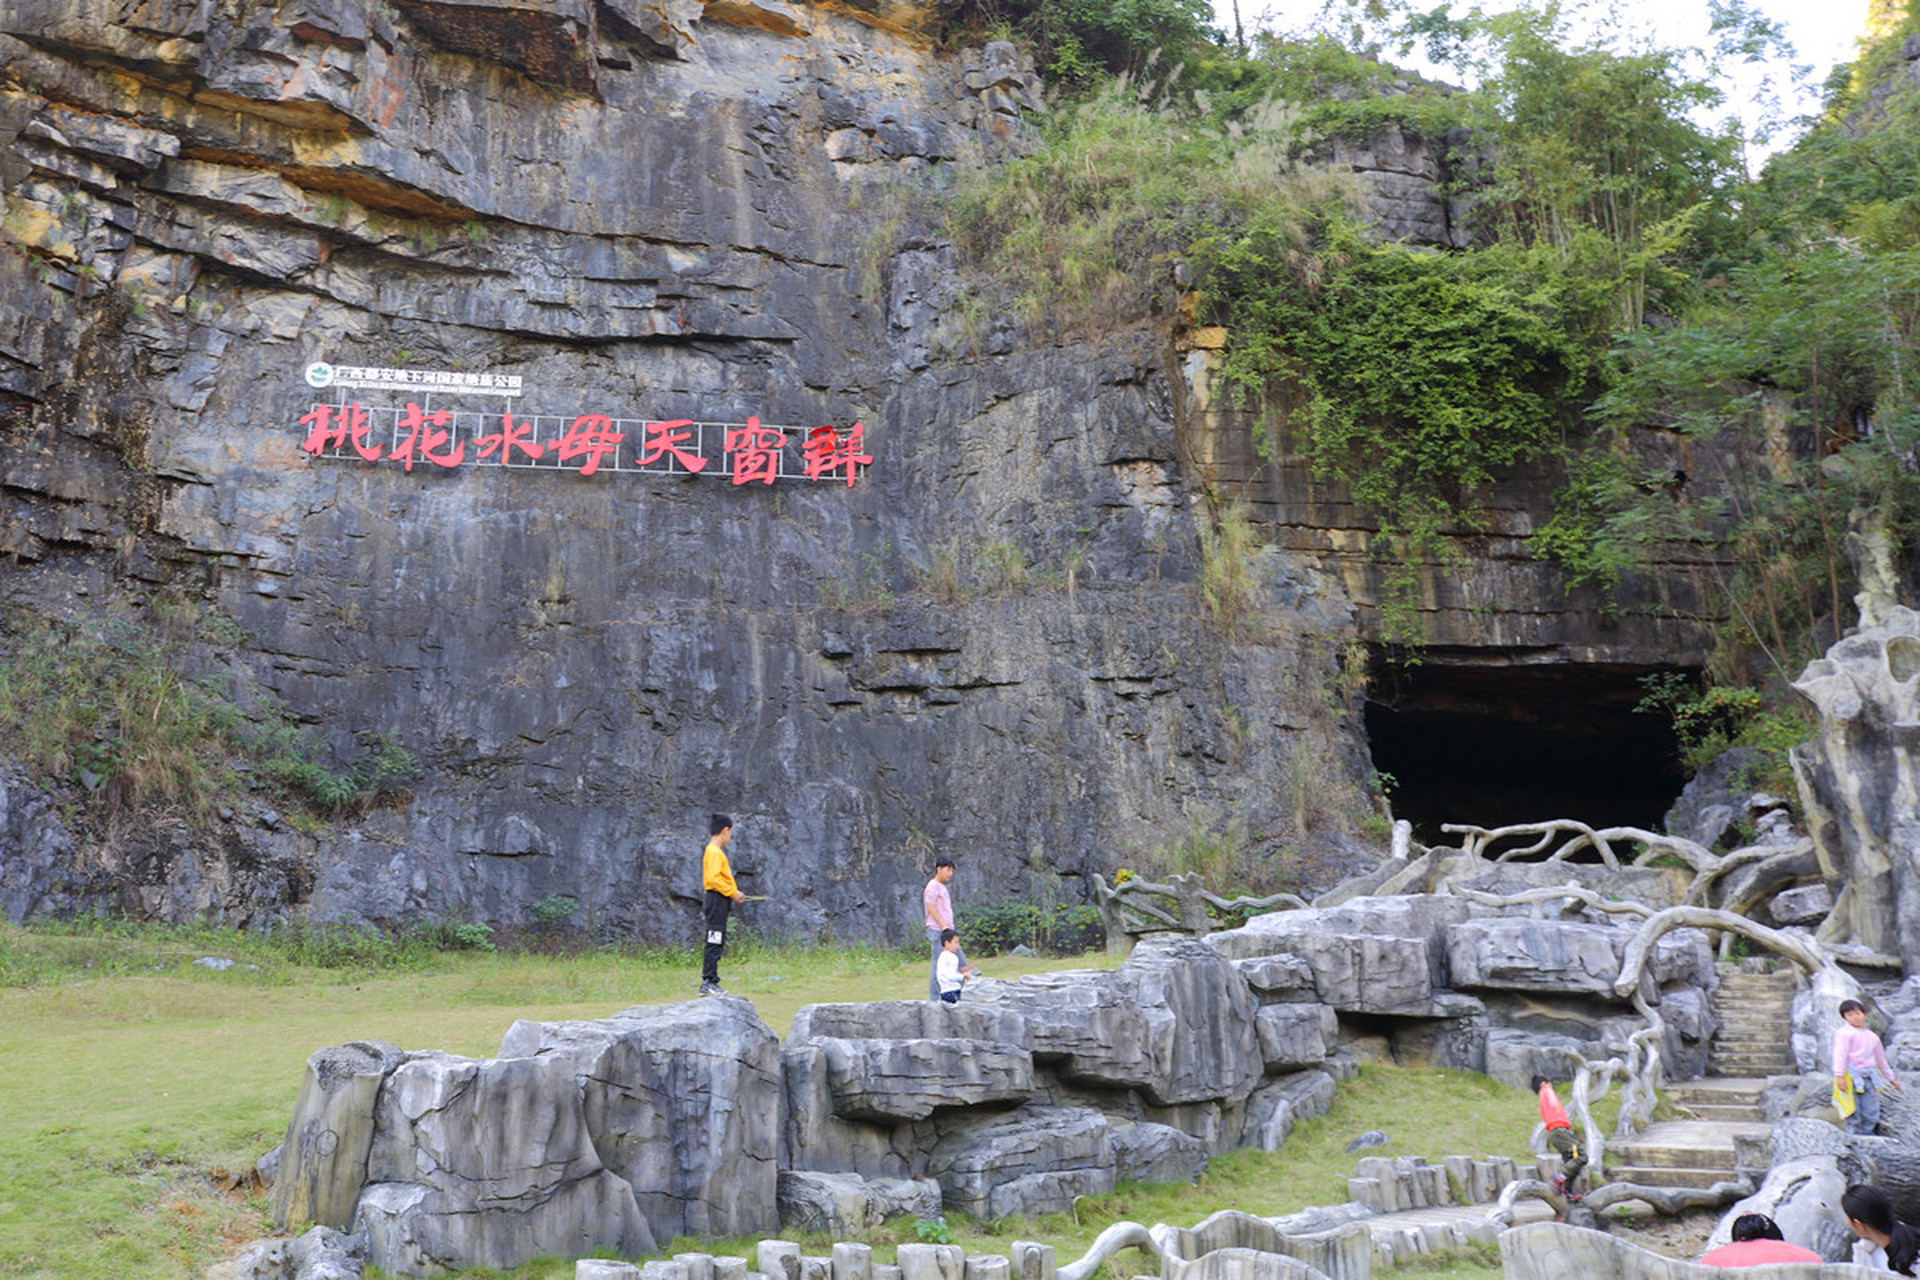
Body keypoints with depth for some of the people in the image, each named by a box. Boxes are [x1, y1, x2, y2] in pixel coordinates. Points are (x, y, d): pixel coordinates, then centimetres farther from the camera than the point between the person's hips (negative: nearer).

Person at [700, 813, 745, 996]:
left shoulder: (716, 851, 19)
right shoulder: (714, 852, -13)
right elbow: (713, 879, -21)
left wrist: (734, 893, 12)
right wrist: (733, 893, -16)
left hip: (719, 901, 10)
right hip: (717, 900, -10)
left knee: (716, 944, 11)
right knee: (714, 943, -9)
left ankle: (710, 983, 13)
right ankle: (708, 983, -9)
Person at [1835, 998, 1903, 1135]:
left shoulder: (1872, 1037, 20)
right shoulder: (1844, 1033, -1)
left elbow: (1881, 1059, 32)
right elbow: (1840, 1054, -10)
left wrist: (1890, 1078, 36)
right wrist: (1839, 1075, -20)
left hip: (1869, 1076, 6)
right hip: (1851, 1076, -6)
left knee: (1871, 1112, 2)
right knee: (1853, 1111, -7)